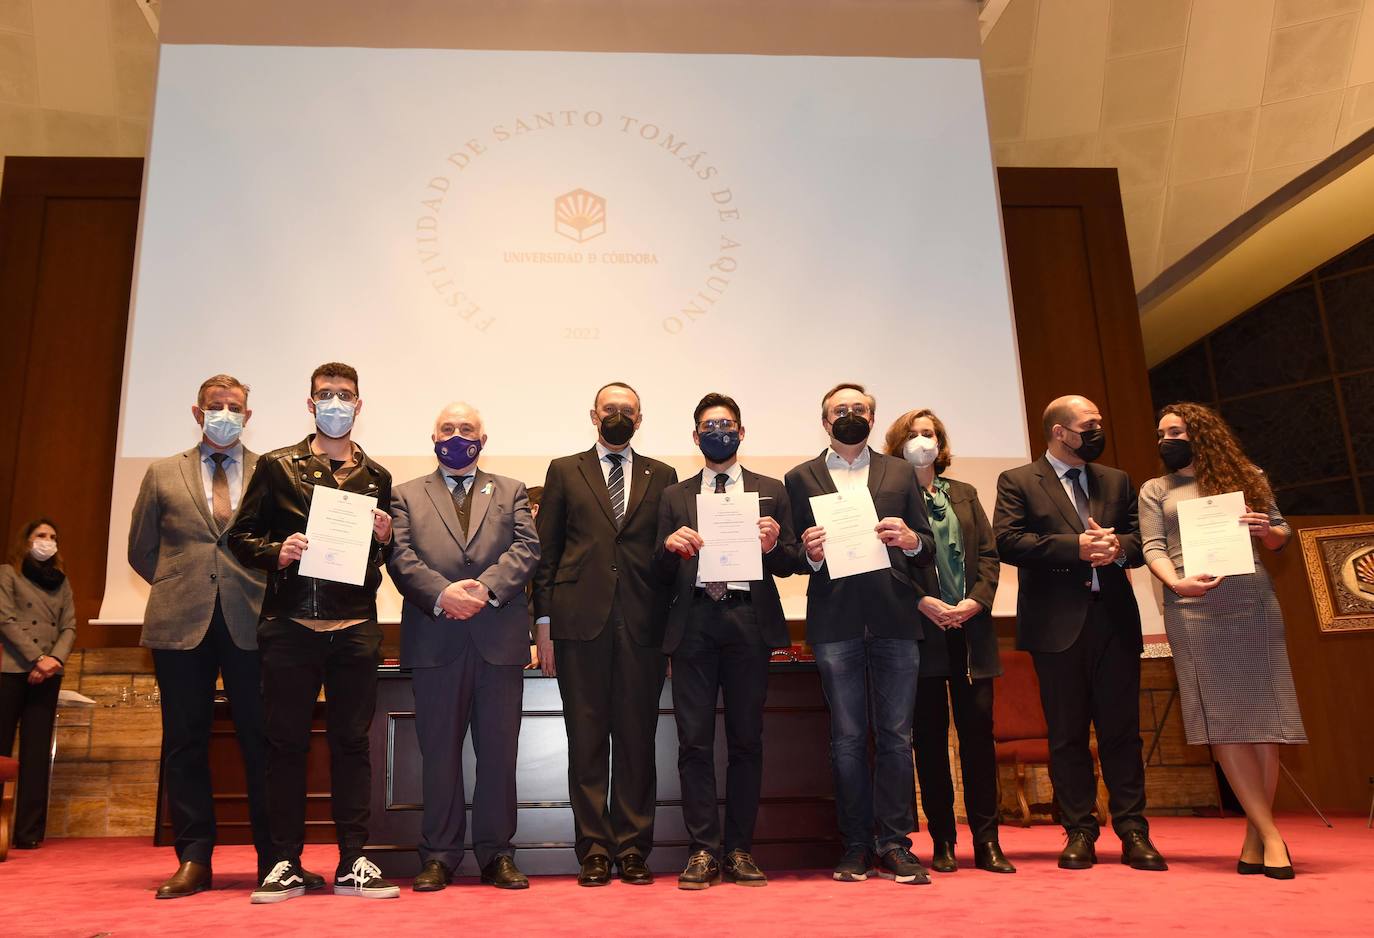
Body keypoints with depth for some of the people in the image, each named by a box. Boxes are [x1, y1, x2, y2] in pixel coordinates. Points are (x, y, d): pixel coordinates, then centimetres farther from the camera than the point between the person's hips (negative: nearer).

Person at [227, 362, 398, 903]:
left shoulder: (376, 478, 15)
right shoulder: (276, 466, 9)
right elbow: (241, 535, 7)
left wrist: (385, 539, -5)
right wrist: (276, 552, -12)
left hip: (355, 628, 1)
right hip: (290, 624, -1)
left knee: (351, 741, 4)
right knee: (285, 742, 3)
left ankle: (352, 863, 10)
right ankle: (285, 863, 13)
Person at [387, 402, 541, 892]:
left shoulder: (511, 492, 15)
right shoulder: (406, 495, 14)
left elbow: (526, 548, 1)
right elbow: (400, 557, 0)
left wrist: (485, 587, -15)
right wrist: (442, 594, -17)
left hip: (499, 638, 1)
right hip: (435, 641, 0)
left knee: (499, 751, 4)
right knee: (439, 751, 5)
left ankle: (497, 854, 14)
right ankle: (439, 856, 16)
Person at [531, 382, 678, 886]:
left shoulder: (662, 477, 14)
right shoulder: (564, 471, 13)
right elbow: (546, 550, 8)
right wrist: (544, 621, 1)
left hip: (643, 623, 1)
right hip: (581, 620, 0)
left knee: (637, 738, 3)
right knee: (587, 738, 3)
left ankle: (633, 849, 13)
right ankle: (594, 850, 12)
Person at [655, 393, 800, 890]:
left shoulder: (771, 491, 13)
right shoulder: (674, 496, 16)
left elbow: (790, 563, 8)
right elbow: (661, 570, 10)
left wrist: (774, 545, -13)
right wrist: (671, 547, -11)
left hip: (749, 622, 0)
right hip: (693, 623, 1)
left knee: (746, 739, 4)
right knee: (694, 740, -1)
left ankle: (740, 849, 13)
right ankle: (704, 848, 8)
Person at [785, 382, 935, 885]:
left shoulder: (901, 474, 16)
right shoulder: (801, 478, 12)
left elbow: (927, 552, 12)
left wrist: (911, 540, -10)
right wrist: (810, 555, -13)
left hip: (895, 618, 1)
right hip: (835, 621, -1)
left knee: (896, 734, 1)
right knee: (848, 738, 3)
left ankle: (894, 845, 8)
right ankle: (857, 846, 11)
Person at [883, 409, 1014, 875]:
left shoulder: (964, 494, 16)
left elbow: (989, 555, 10)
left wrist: (974, 601, -6)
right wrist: (925, 602, -15)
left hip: (970, 627, 4)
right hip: (921, 627, -3)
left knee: (979, 729, 2)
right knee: (930, 735, 2)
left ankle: (987, 841, 9)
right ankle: (942, 841, 11)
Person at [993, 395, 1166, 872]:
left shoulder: (1117, 481, 17)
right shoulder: (1017, 482, 3)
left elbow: (1140, 538, 12)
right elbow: (1007, 541, -10)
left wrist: (1118, 545, -12)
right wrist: (1076, 546, -15)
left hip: (1114, 619, 3)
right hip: (1057, 623, -3)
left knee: (1122, 730, 4)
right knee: (1067, 734, 4)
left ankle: (1133, 833, 12)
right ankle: (1080, 833, 14)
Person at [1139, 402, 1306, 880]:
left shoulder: (1244, 478, 16)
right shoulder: (1155, 490, 14)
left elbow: (1282, 534, 15)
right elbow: (1153, 547, 3)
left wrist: (1265, 530, -8)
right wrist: (1176, 583, -17)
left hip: (1253, 601, 1)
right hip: (1192, 608, -1)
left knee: (1262, 714, -2)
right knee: (1223, 719, -7)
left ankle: (1255, 837, 5)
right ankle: (1271, 835, -3)